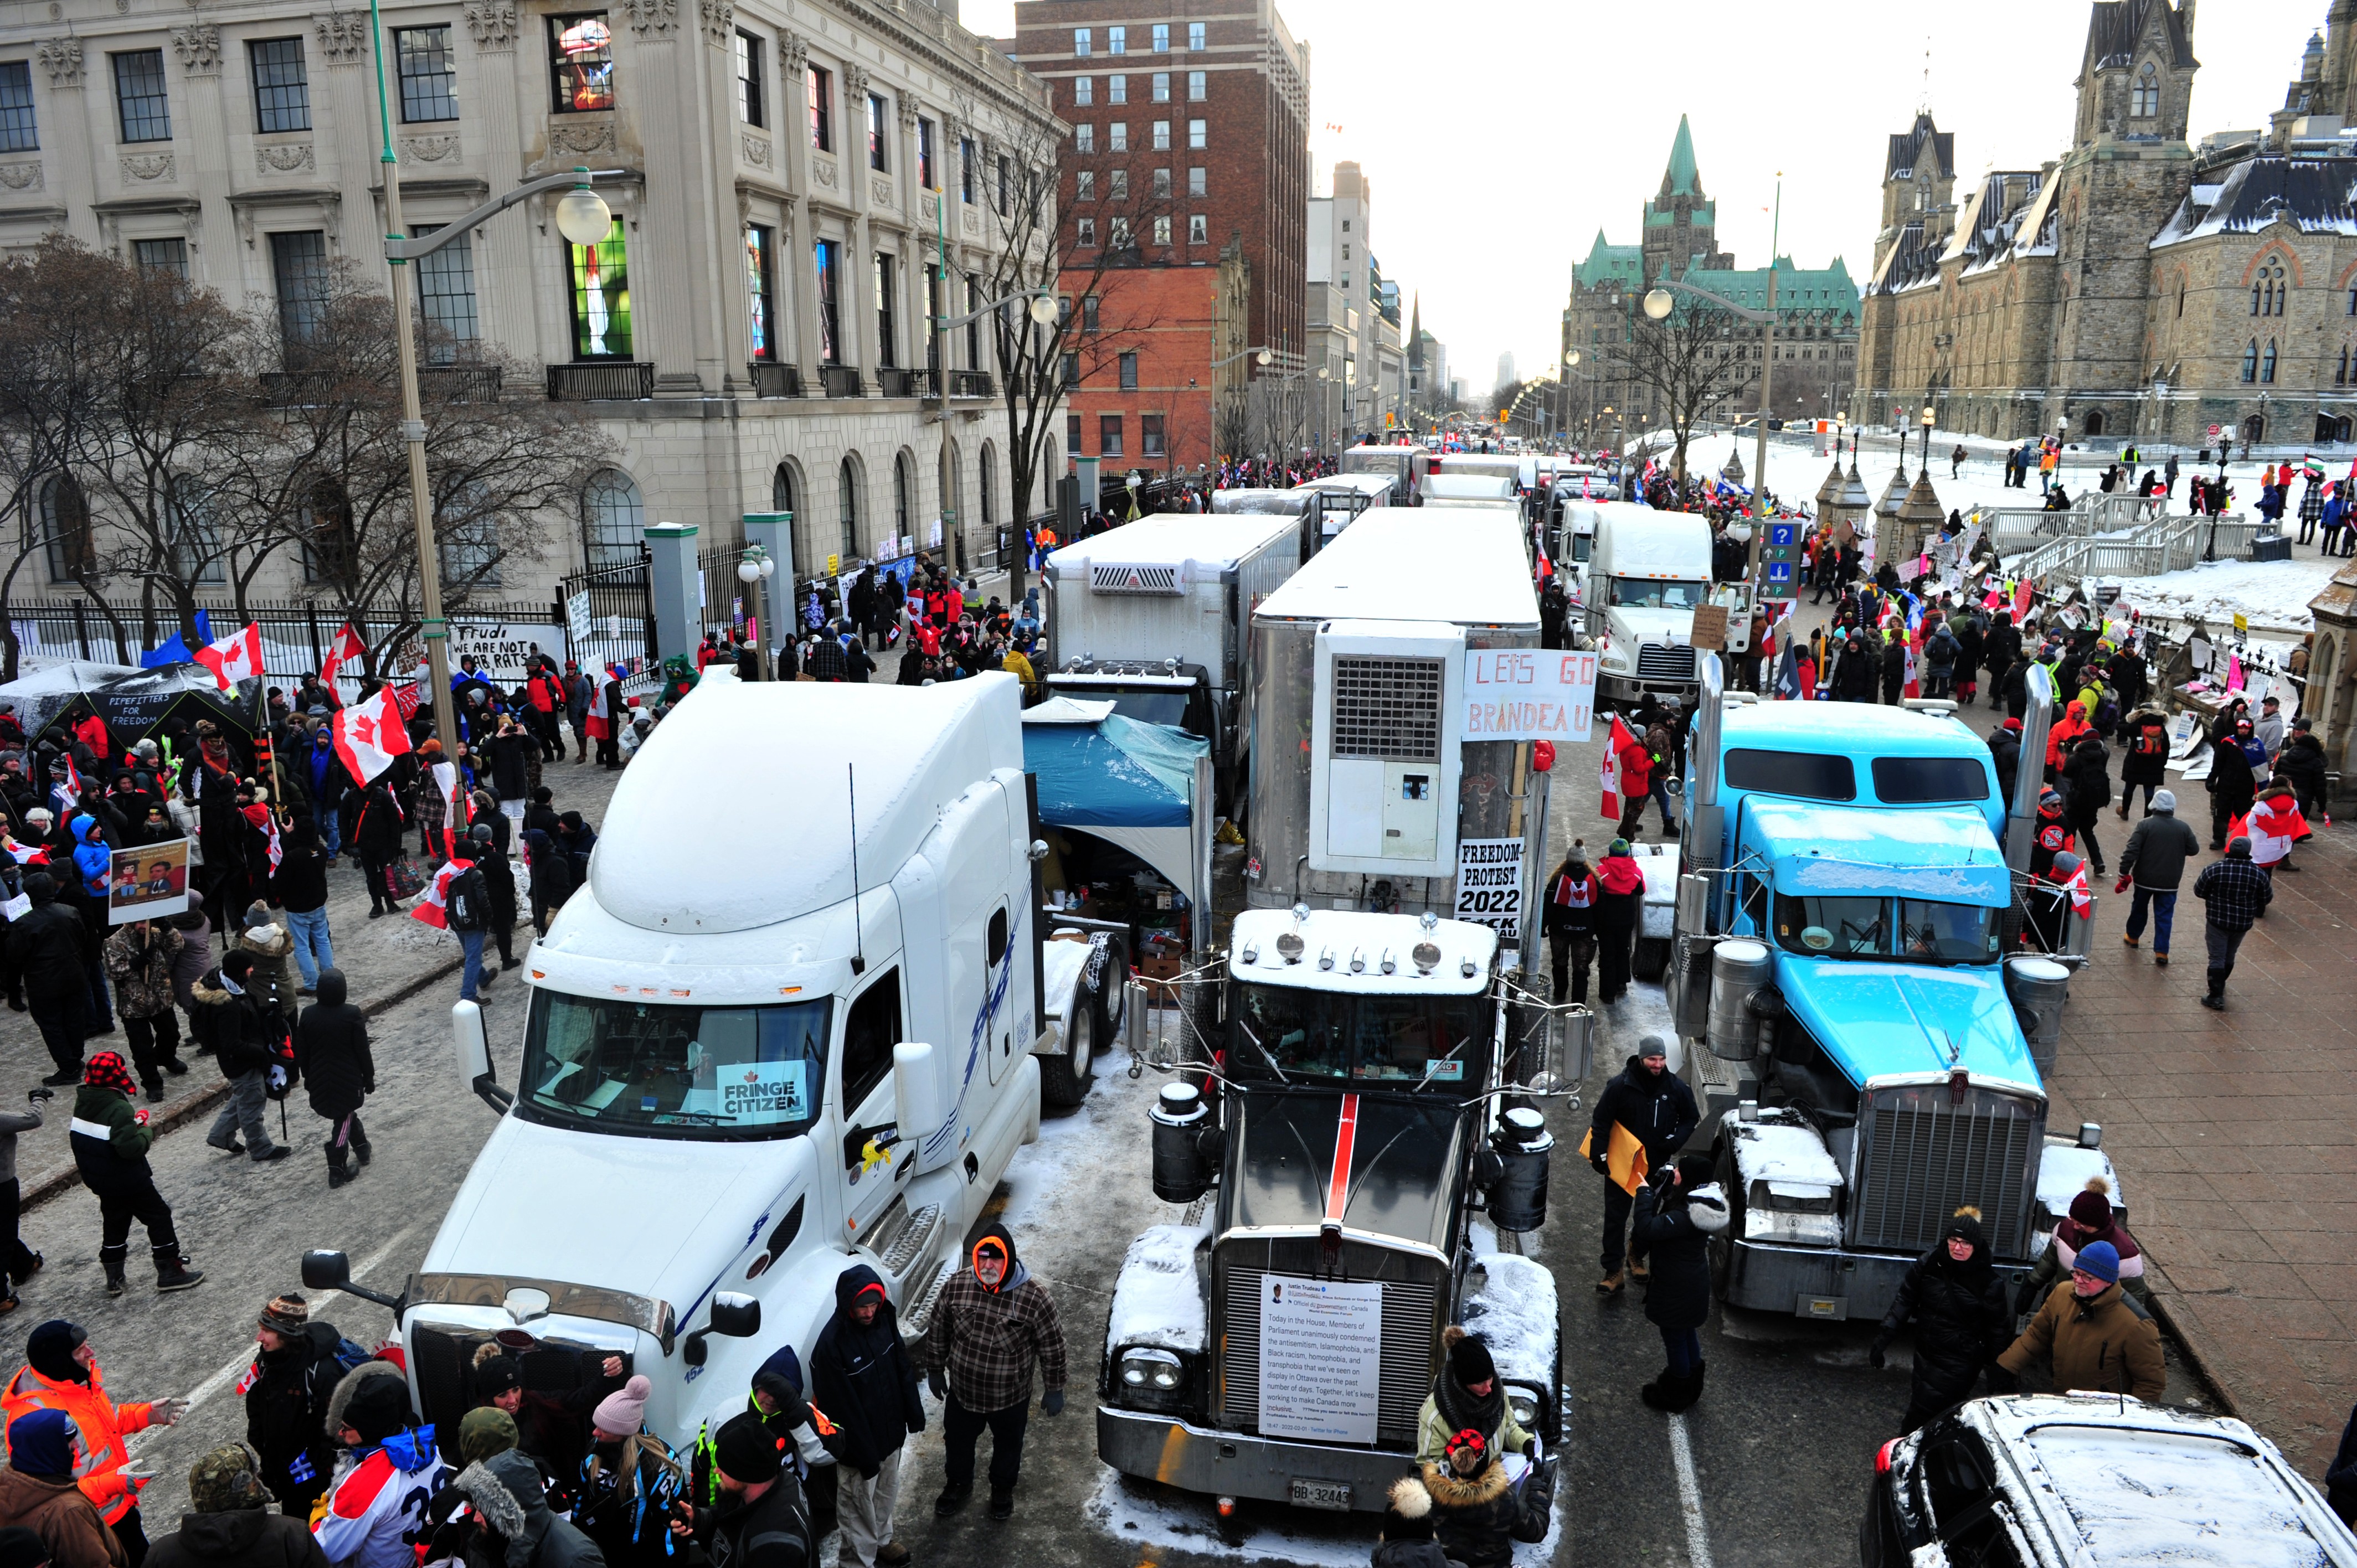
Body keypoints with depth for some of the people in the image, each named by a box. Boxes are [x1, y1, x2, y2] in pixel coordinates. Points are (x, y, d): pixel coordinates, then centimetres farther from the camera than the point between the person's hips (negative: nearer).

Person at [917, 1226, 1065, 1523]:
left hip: (1010, 1397, -2)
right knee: (958, 1442, 26)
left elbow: (1052, 1346, -13)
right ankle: (959, 1485, 55)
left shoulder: (1034, 1297, -26)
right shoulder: (957, 1284, -17)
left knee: (1008, 1447, 24)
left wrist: (1055, 1389, -6)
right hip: (962, 1391, 2)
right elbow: (938, 1330, -1)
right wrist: (935, 1370, 7)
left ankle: (1003, 1490, 53)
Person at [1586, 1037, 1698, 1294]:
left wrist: (1675, 1140, -8)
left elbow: (1691, 1118, 9)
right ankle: (1613, 1272, 6)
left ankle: (1637, 1255, 40)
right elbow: (1601, 1122, -8)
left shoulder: (1676, 1087, -7)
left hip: (1657, 1165, 3)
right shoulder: (1620, 1086, -15)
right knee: (1615, 1217, -1)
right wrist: (1599, 1155, -13)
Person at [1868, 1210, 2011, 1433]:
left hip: (1959, 1364, -4)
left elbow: (1998, 1329, -3)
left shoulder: (1988, 1282, -14)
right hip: (1926, 1354, 4)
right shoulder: (1928, 1264, -6)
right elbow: (1905, 1301, 2)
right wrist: (1884, 1337, -3)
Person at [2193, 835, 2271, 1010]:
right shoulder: (2258, 874, -10)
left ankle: (2216, 996, -1)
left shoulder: (2214, 869, -16)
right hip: (2243, 924, 3)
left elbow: (2199, 891, -6)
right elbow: (2267, 898, 3)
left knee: (2217, 958, 3)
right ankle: (2219, 985, 40)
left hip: (2217, 920, -3)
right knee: (2229, 956, 22)